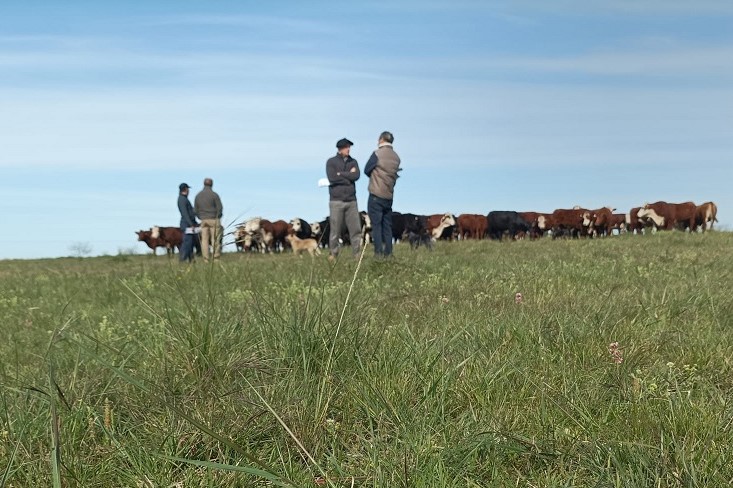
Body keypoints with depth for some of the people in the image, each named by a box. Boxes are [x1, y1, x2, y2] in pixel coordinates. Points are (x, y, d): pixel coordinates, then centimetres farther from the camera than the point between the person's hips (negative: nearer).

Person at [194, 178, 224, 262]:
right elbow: (220, 208, -7)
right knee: (215, 239, -2)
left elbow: (195, 210, 10)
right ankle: (216, 257, -3)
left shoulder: (198, 196, 8)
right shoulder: (214, 194, -7)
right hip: (214, 220, -4)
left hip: (203, 220, 4)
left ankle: (206, 259, 0)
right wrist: (218, 217, 9)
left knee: (204, 240, 3)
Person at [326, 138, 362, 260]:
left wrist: (340, 174, -7)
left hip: (351, 201, 3)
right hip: (336, 201, -3)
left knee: (356, 229, -1)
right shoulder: (331, 162, 2)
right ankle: (333, 254, 9)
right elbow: (332, 178, -12)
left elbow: (356, 175, -5)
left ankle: (357, 254, 4)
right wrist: (349, 176, -5)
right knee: (335, 230, -1)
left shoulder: (353, 162, 12)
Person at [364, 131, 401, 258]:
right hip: (389, 195, 6)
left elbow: (367, 170, -2)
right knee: (387, 225, 10)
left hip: (376, 195, -5)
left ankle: (379, 252, -5)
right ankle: (388, 252, 9)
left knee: (376, 224, -2)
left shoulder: (377, 154, -10)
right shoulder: (396, 157, 7)